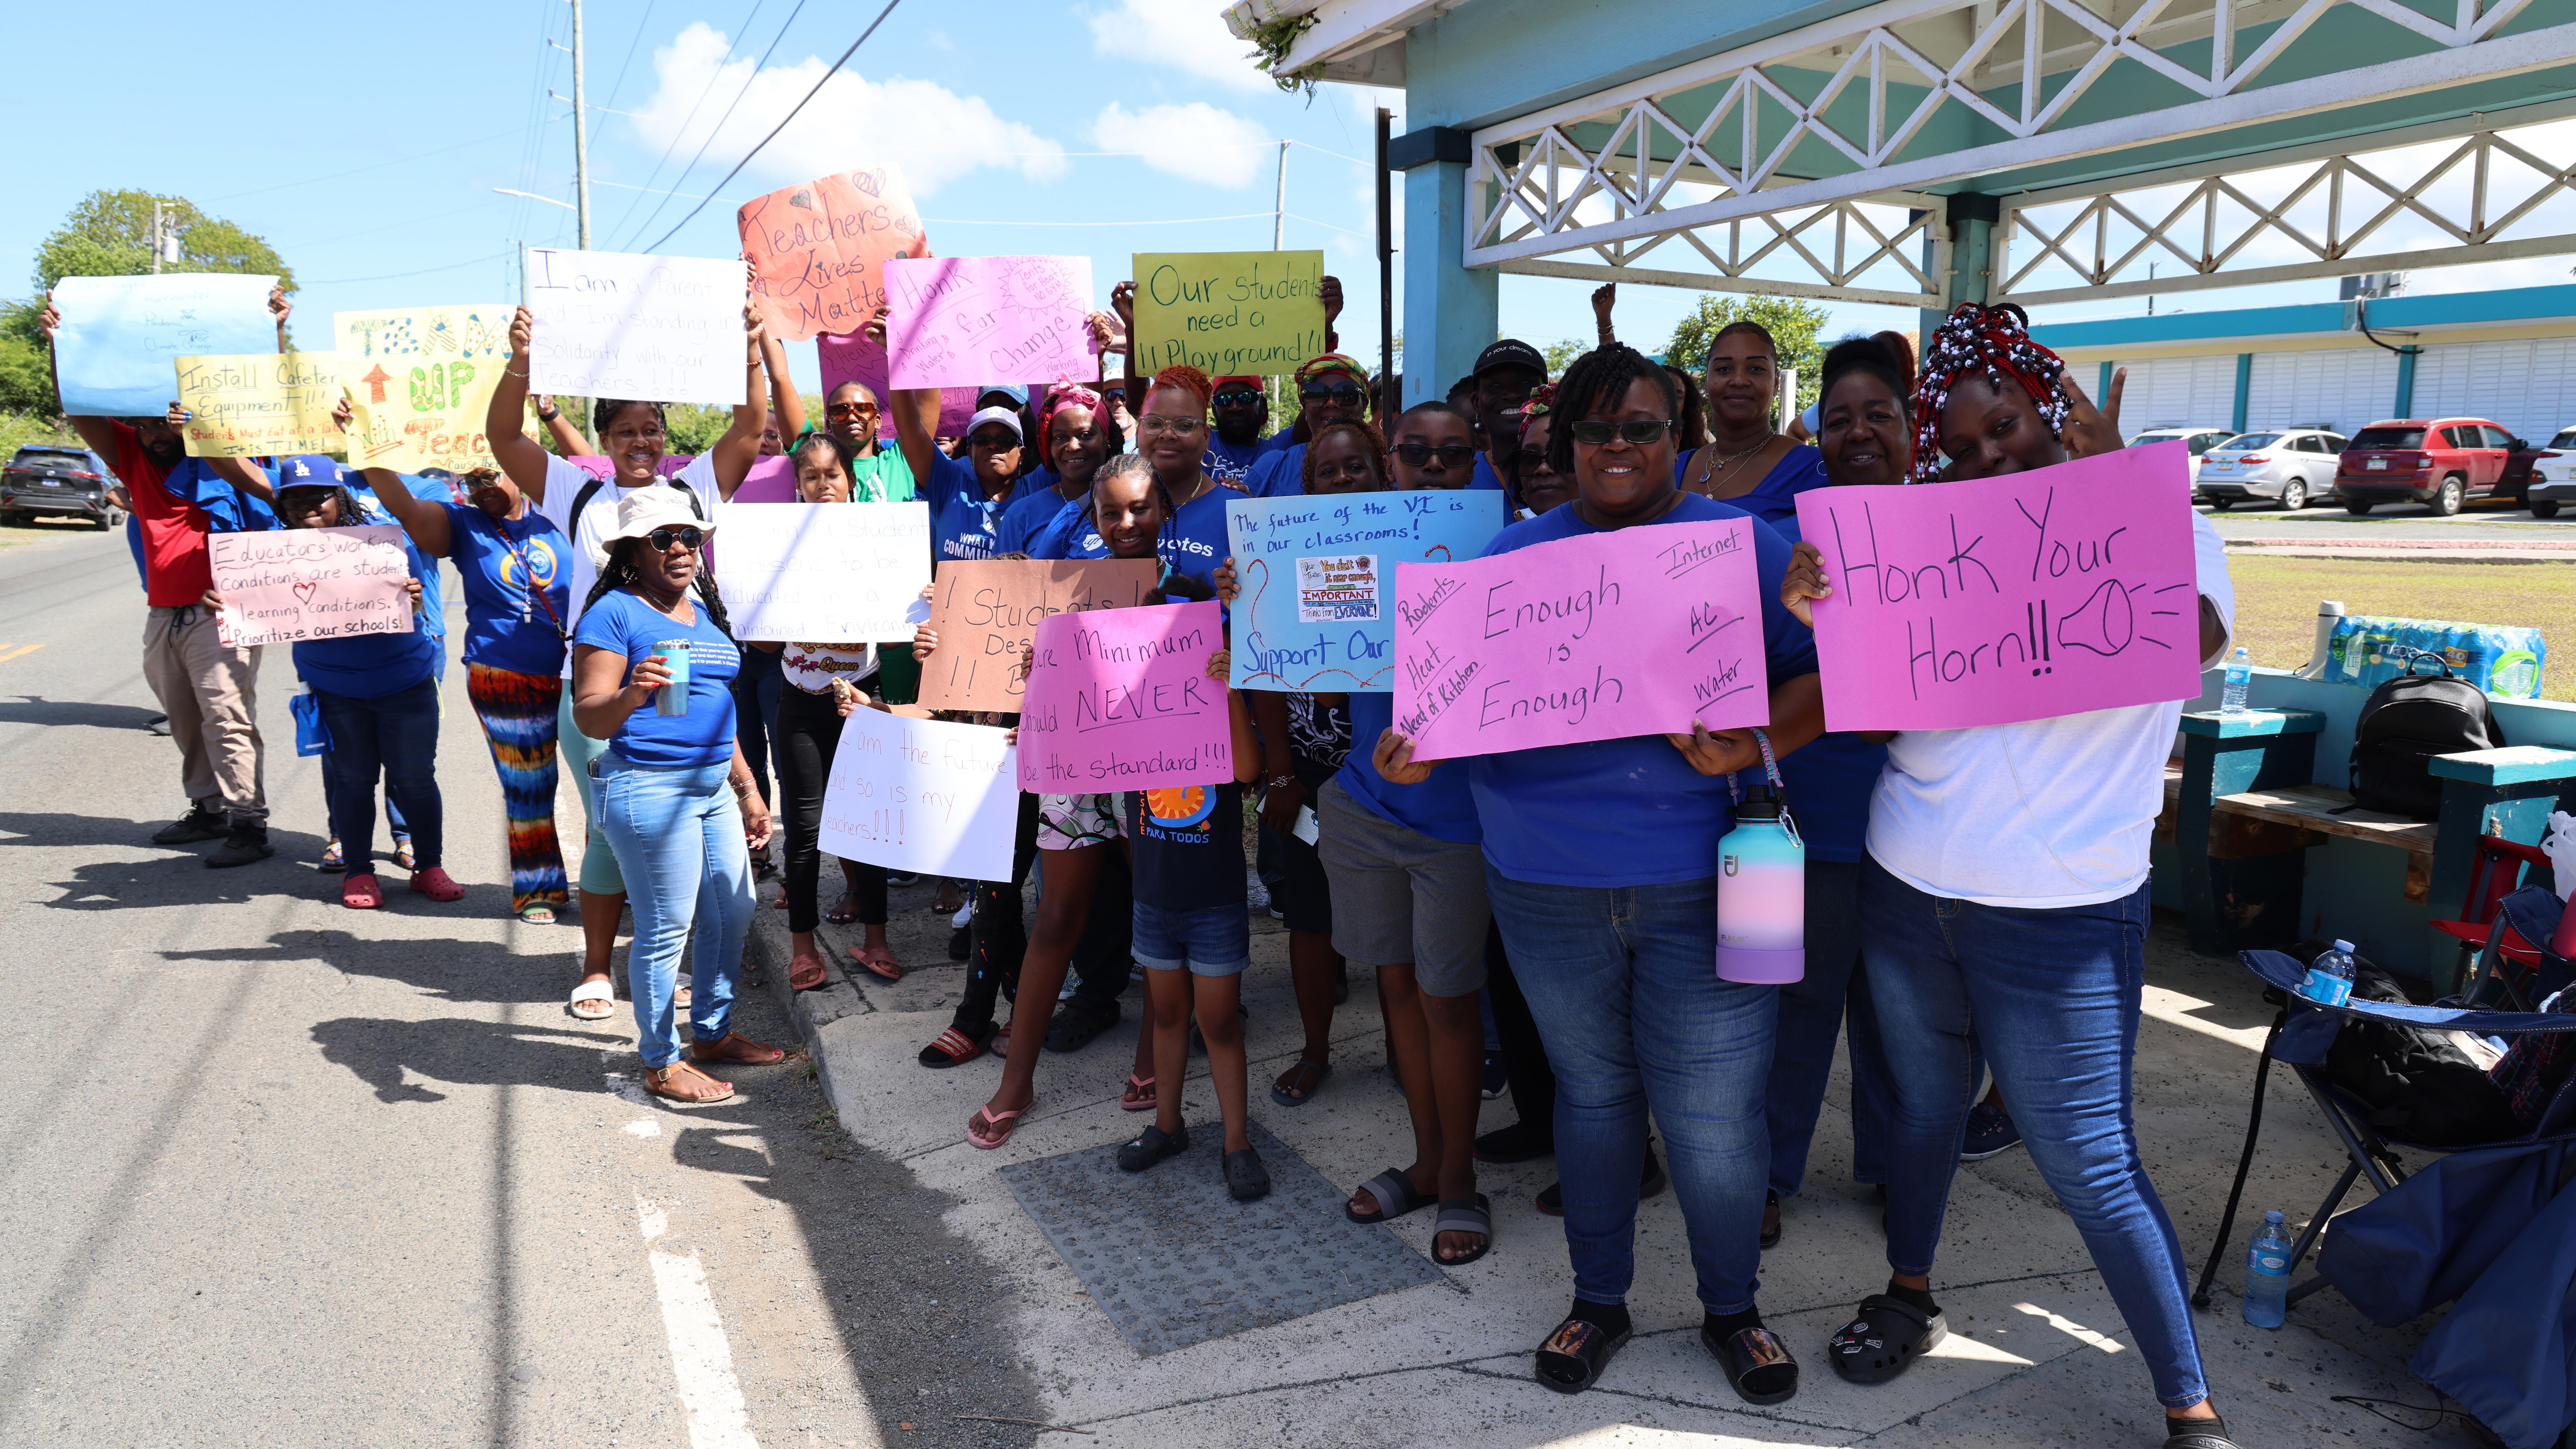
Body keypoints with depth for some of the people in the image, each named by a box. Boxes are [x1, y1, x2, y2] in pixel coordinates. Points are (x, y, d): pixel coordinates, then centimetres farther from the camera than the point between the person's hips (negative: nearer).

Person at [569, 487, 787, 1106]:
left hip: (713, 787, 8)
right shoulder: (615, 612, -9)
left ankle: (712, 1032, 32)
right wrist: (630, 694, -35)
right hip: (649, 789, -8)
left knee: (733, 914, 14)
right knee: (665, 929, -1)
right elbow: (588, 718, -14)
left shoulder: (706, 609, 15)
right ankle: (662, 1065, 14)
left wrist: (748, 790, 21)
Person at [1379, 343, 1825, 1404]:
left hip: (1704, 885, -2)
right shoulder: (1515, 556, 8)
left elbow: (1826, 674, -3)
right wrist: (1410, 747, -13)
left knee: (1711, 1116, 3)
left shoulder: (1745, 546, 2)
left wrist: (1751, 743, -21)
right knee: (1592, 1091, 16)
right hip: (1548, 886, 2)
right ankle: (1598, 1299, 36)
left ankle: (1732, 1308, 30)